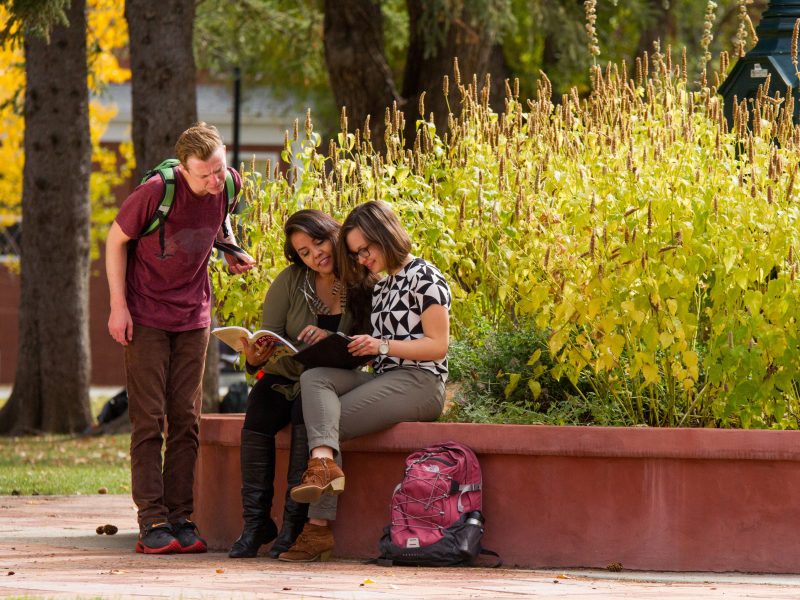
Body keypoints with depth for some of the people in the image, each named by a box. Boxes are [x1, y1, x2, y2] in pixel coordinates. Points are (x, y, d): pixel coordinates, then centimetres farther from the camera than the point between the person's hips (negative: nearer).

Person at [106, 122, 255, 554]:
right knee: (149, 420, -6)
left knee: (186, 419, 4)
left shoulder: (229, 184, -7)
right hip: (146, 315, -4)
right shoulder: (157, 192, -22)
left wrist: (230, 248, 3)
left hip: (193, 316, 4)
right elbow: (116, 240, -8)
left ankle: (181, 518, 6)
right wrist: (118, 305, -10)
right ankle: (153, 522, -6)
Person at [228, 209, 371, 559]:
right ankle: (255, 522, -25)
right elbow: (268, 336, -4)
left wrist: (333, 339, -27)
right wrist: (255, 357, -27)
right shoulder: (290, 282, 1)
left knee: (308, 411, -34)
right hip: (284, 378, 2)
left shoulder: (363, 286, -3)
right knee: (258, 414, -29)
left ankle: (294, 521, -33)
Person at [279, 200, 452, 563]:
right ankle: (324, 462, -38)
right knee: (313, 378, -19)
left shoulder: (424, 277, -4)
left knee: (326, 419, -21)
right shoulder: (381, 288, 23)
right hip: (384, 378, 8)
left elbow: (437, 345, -10)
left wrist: (382, 346, -17)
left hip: (420, 382, -8)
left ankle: (319, 529, -29)